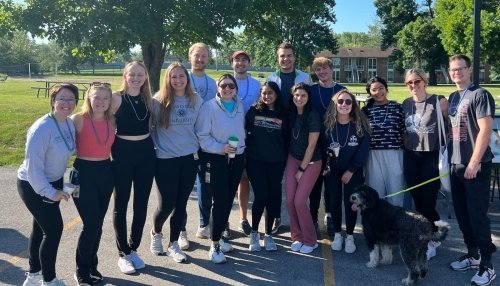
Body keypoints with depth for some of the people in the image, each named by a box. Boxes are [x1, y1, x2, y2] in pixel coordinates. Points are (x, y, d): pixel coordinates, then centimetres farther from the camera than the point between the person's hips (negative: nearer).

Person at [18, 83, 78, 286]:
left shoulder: (69, 124, -3)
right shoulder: (42, 128, -27)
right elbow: (33, 165, -27)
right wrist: (50, 192, -24)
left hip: (54, 181, 8)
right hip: (33, 186, -8)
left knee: (42, 227, 19)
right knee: (54, 229, -6)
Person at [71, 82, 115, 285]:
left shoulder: (111, 120, 3)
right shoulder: (78, 119, -10)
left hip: (106, 172, 5)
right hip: (83, 172, -4)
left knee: (98, 223, 12)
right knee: (91, 223, -5)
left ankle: (92, 265, 30)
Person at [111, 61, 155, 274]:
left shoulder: (148, 99, 5)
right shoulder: (116, 98, -8)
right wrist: (110, 150, -10)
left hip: (146, 152, 5)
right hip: (122, 152, -4)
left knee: (141, 203, 10)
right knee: (121, 204, 5)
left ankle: (134, 249, 25)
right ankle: (123, 253, 17)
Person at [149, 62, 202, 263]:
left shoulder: (196, 100, 3)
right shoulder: (159, 101, -7)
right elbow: (149, 126, 0)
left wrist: (197, 148, 11)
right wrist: (154, 148, -3)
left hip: (190, 158, 3)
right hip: (165, 160, -3)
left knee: (181, 204, 8)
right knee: (167, 204, 0)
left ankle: (173, 245, 25)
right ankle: (156, 233, 33)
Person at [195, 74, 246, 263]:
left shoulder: (240, 106, 6)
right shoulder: (209, 107, -10)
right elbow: (201, 135, -12)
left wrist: (240, 146, 7)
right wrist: (220, 147, -19)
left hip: (236, 158, 6)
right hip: (215, 159, -5)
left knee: (229, 200, 11)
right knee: (220, 201, -7)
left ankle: (219, 236, 29)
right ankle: (214, 245, 6)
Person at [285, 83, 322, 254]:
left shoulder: (313, 116, -16)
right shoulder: (291, 113, 0)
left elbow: (311, 145, -14)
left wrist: (302, 169, -11)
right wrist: (296, 167, 5)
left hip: (311, 162, -5)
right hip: (293, 159, 5)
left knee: (299, 201, -9)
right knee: (289, 200, -1)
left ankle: (310, 241, 10)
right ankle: (297, 237, 17)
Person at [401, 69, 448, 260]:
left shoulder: (439, 101, -7)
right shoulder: (406, 104, 7)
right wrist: (404, 147, 13)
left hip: (432, 156, -5)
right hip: (410, 157, 5)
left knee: (428, 201, -4)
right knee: (417, 201, 9)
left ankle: (431, 240, 15)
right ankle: (431, 236, 25)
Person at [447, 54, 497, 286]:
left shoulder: (480, 95, -10)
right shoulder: (452, 97, 13)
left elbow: (485, 130, -17)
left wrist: (474, 162, -19)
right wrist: (449, 157, 12)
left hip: (475, 165, -7)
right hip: (456, 164, 8)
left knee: (477, 214, -4)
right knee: (461, 212, 13)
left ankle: (487, 265, 7)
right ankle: (472, 254, 27)